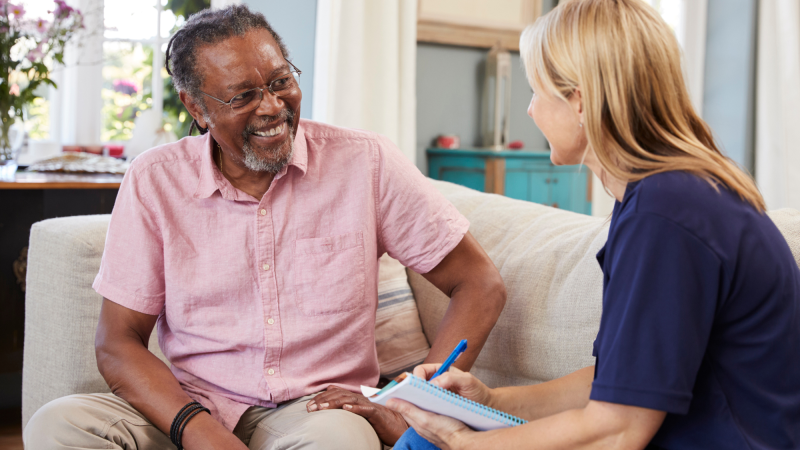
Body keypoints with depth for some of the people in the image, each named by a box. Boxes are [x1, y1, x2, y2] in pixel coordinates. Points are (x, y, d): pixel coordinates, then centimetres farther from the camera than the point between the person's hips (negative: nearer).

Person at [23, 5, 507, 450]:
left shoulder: (366, 162, -3)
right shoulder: (154, 181, 0)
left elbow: (481, 286, 0)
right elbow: (119, 343, 0)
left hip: (316, 409, -2)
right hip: (191, 408, 3)